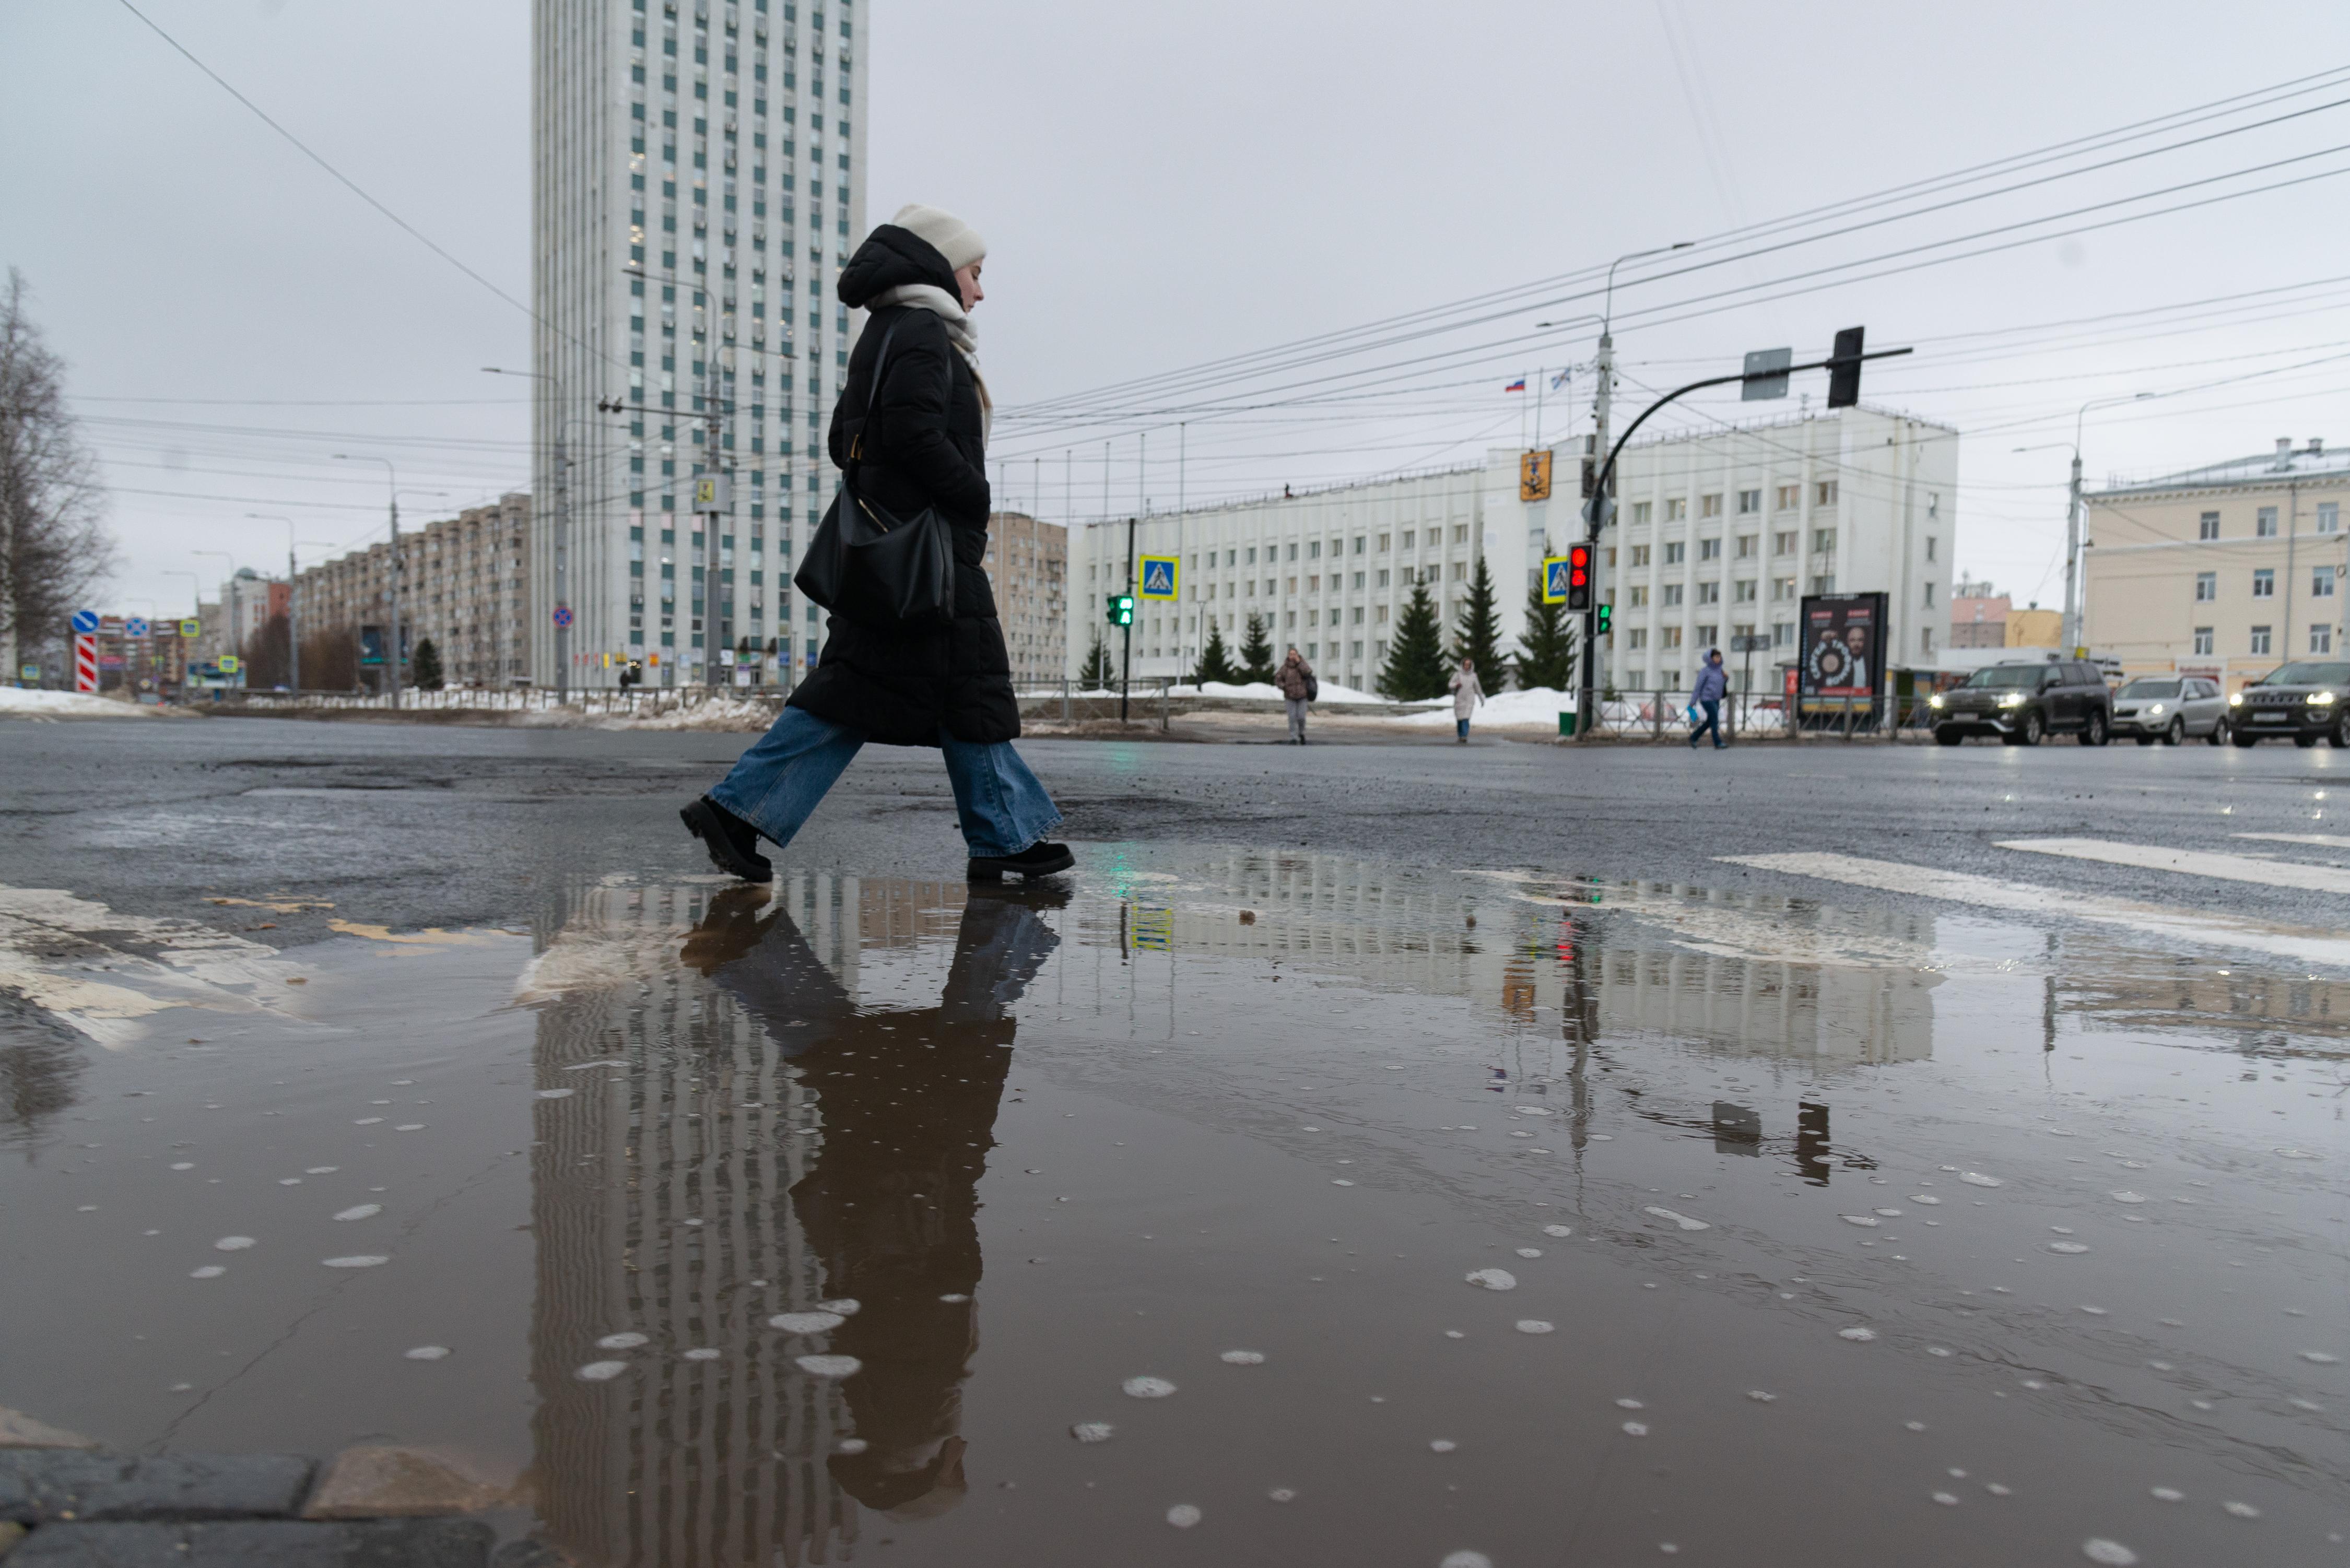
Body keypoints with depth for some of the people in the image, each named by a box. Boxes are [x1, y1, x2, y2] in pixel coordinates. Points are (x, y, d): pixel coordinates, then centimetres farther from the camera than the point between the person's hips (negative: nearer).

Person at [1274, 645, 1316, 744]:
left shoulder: (1302, 664, -1)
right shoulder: (1285, 667, -1)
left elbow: (1308, 672, -20)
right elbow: (1278, 680, 2)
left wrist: (1299, 662, -18)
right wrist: (1284, 687, -15)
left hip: (1302, 696, 0)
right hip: (1290, 697, 0)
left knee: (1301, 717, -6)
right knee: (1293, 718, -6)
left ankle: (1301, 733, 21)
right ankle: (1294, 739, -2)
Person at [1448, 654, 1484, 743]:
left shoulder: (1473, 676, 10)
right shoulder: (1458, 674, 4)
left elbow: (1478, 688, 20)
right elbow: (1451, 685, -2)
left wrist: (1482, 699, 27)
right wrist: (1456, 685, -24)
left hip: (1469, 700, 0)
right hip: (1459, 700, 0)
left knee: (1466, 719, -14)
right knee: (1459, 719, 4)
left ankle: (1465, 737, -18)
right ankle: (1460, 736, 19)